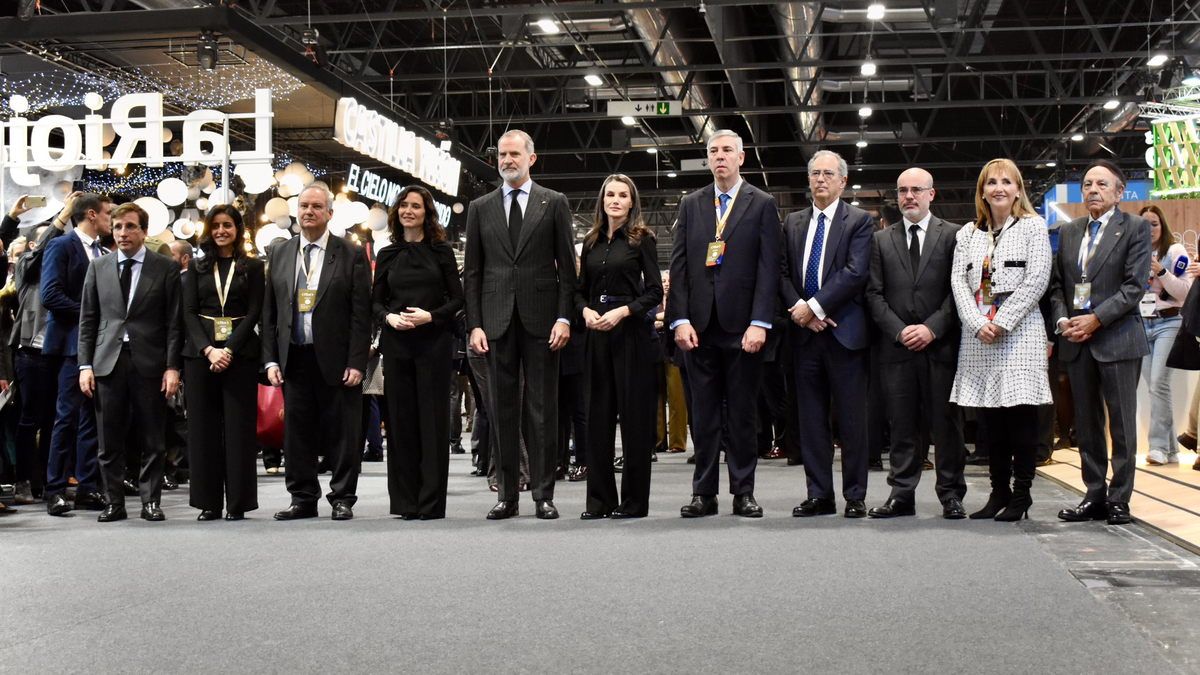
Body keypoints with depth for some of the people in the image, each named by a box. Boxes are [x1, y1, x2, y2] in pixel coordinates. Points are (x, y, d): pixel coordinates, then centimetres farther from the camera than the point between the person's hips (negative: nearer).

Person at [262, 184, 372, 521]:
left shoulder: (351, 254, 1)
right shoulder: (279, 254, 12)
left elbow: (361, 313, -4)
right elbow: (269, 311, 12)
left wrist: (356, 363, -11)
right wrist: (271, 360, 3)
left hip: (336, 359, -3)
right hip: (294, 359, 3)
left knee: (341, 433, 2)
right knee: (297, 433, 7)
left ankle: (342, 499, 12)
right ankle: (303, 499, 17)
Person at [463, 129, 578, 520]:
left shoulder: (554, 204, 7)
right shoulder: (481, 208, 12)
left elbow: (567, 265, 3)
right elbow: (472, 271, 10)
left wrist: (564, 317, -6)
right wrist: (475, 324, 0)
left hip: (541, 318, -2)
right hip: (497, 320, 2)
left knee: (542, 410, 1)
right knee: (503, 410, 5)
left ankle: (544, 495, 6)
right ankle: (507, 495, 11)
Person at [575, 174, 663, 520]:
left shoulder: (642, 239, 1)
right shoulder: (591, 242, 14)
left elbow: (654, 291, -4)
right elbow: (581, 289, 16)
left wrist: (622, 311, -16)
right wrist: (585, 310, -5)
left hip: (632, 332, -5)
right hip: (597, 333, 5)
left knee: (634, 413, -2)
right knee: (598, 414, 5)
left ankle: (634, 500, 5)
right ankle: (600, 500, 11)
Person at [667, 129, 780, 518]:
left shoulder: (762, 205, 4)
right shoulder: (690, 206, 13)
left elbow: (768, 267, -3)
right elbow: (678, 266, 8)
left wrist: (759, 322, -13)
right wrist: (680, 319, -3)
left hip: (742, 326, -2)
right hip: (700, 326, 3)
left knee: (743, 413, 3)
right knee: (703, 413, 6)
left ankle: (743, 493, 11)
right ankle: (704, 493, 12)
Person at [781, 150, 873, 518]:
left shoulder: (860, 221, 1)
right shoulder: (793, 222, 15)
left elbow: (855, 272, -11)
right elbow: (783, 273, 10)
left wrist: (815, 307, -14)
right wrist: (800, 309, -7)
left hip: (844, 331, -4)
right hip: (805, 331, 4)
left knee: (851, 417, 0)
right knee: (811, 417, 6)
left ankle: (855, 496, 7)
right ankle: (819, 495, 13)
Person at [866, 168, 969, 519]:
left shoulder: (953, 235, 6)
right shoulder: (881, 239, 13)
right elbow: (874, 294, 7)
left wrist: (932, 328, -11)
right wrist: (900, 331, -5)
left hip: (941, 345, -2)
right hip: (896, 346, 2)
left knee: (946, 422, 1)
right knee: (902, 425, 4)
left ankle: (951, 495, 10)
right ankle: (902, 495, 10)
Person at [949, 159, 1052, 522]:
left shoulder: (1033, 226, 5)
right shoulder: (968, 234, 16)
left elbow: (1037, 279, -5)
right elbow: (958, 280, 6)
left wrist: (1001, 322, -11)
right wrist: (978, 323, -9)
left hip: (1019, 332, -4)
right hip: (978, 337, 4)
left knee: (1021, 416, -4)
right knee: (991, 419, 5)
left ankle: (1021, 496, 3)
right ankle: (999, 492, 13)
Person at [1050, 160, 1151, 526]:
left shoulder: (1136, 228, 0)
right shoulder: (1068, 232, 15)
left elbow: (1135, 285, -9)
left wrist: (1096, 319, -15)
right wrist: (1062, 320, -1)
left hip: (1117, 338, -5)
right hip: (1077, 342, 5)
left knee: (1122, 423, -1)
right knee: (1086, 423, 8)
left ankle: (1119, 499, 6)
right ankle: (1095, 496, 15)